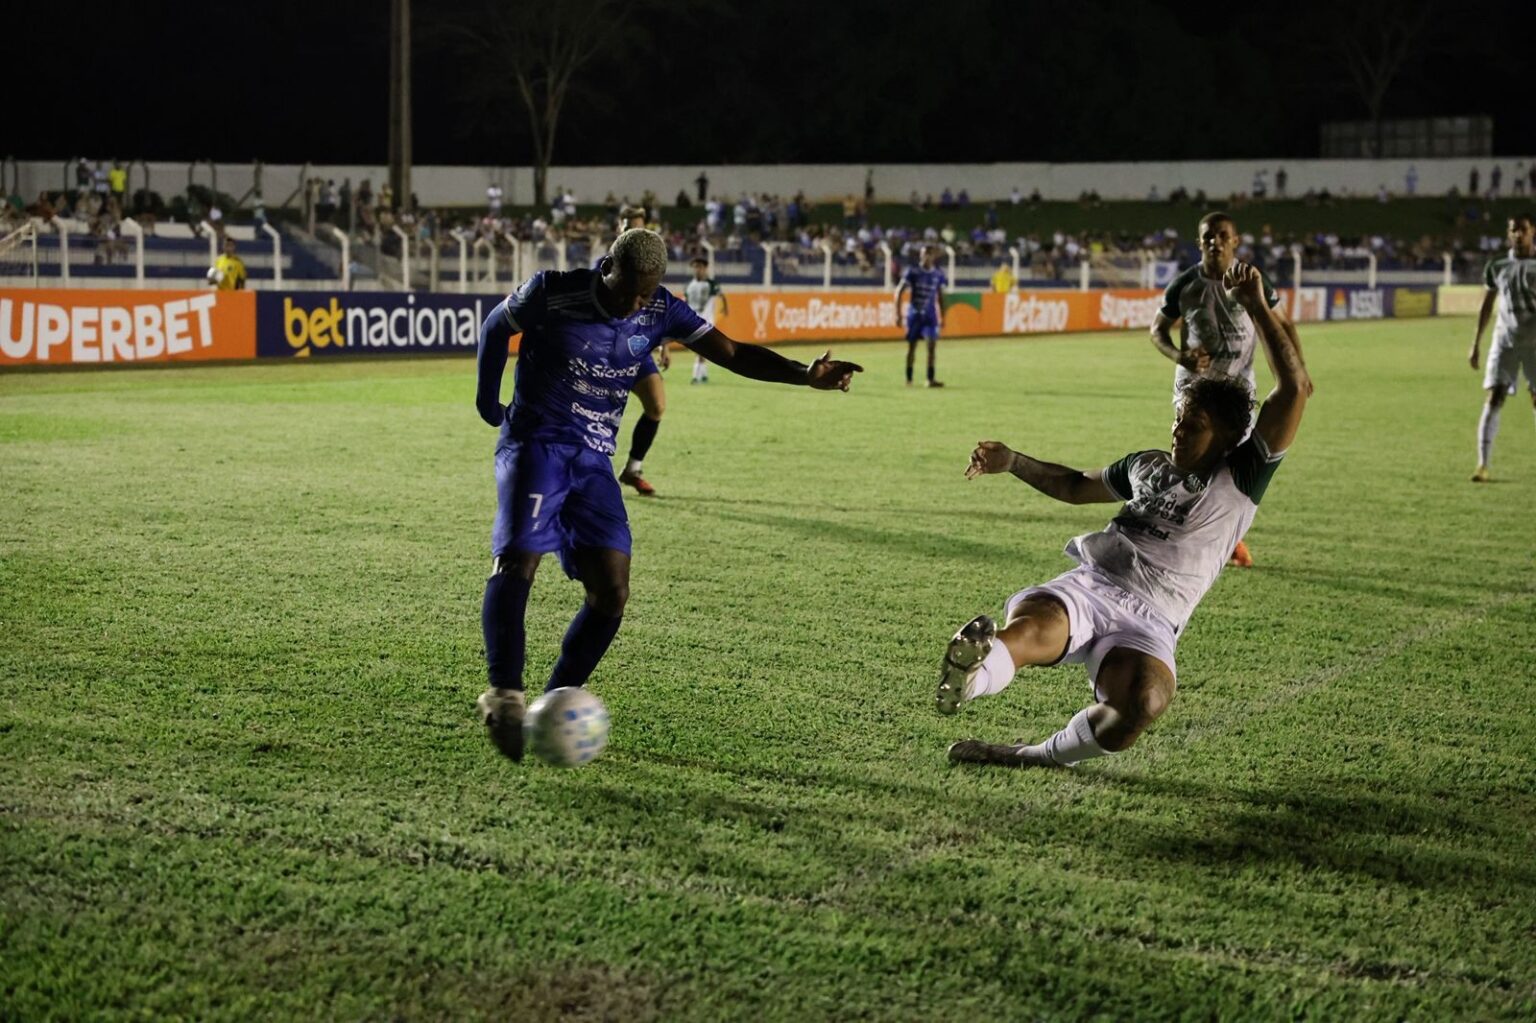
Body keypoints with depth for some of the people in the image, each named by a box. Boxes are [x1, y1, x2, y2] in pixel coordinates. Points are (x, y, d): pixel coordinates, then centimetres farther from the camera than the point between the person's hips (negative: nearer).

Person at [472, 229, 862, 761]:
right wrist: (487, 398, 9)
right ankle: (503, 694, -20)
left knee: (611, 591, -6)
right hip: (535, 445, -4)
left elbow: (731, 353, -5)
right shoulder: (552, 293, -11)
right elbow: (496, 326, 7)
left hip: (594, 461, 4)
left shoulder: (660, 312, -2)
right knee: (517, 560, -24)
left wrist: (805, 374, -18)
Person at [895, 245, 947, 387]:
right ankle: (909, 379, 14)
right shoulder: (913, 272, -6)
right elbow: (899, 292, -4)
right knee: (912, 346, 4)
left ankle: (930, 379, -7)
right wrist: (898, 313, -9)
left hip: (930, 315, 2)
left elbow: (940, 297, 13)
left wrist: (942, 317, 12)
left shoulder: (938, 274, 3)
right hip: (914, 314, -2)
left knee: (932, 345, -10)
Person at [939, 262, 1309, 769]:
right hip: (1089, 586, 3)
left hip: (1150, 622, -3)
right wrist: (1012, 461, 32)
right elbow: (1076, 486, 43)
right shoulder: (1147, 466, 24)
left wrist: (1258, 308, -4)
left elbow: (1294, 389, -2)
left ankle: (1042, 756, -15)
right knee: (1026, 631, -36)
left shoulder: (1241, 477, 8)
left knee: (1141, 706, -35)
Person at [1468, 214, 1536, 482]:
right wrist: (1475, 344, 13)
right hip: (1504, 340, 1)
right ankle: (1483, 465, -10)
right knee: (1494, 399, -9)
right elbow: (1486, 306, 15)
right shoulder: (1497, 267, 8)